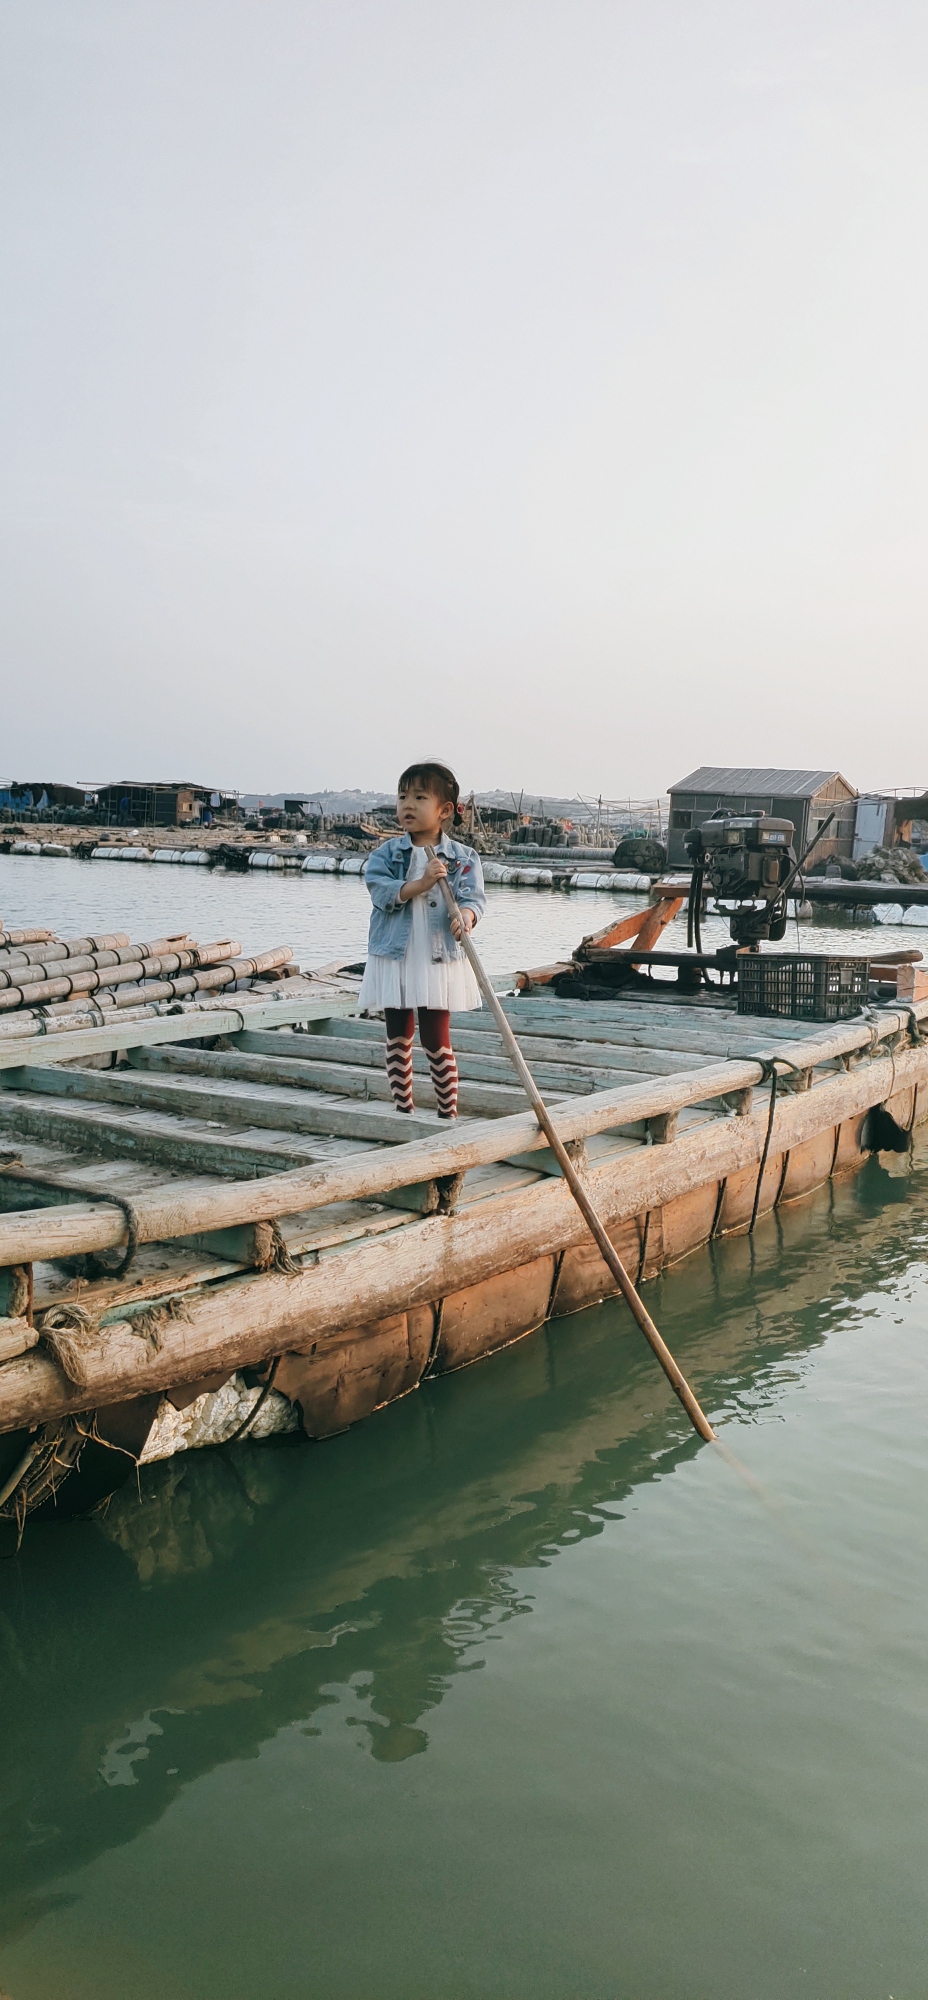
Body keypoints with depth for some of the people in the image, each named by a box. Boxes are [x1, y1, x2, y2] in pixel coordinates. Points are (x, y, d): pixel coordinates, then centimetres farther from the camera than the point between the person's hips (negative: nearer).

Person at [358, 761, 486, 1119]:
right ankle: (403, 1110, 22)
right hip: (394, 959, 2)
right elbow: (380, 890, -13)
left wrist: (466, 914, -33)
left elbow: (473, 896, -11)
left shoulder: (463, 858, 0)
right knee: (398, 1039, 11)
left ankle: (448, 1113, 13)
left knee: (437, 1041, 2)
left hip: (440, 961, -2)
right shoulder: (386, 853, 1)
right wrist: (420, 883, -25)